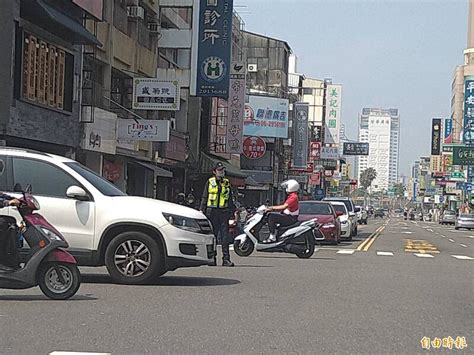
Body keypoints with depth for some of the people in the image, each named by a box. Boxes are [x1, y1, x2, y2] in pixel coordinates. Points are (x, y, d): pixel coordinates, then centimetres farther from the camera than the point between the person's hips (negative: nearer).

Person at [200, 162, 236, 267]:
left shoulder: (227, 183, 12)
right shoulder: (210, 182, 7)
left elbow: (230, 199, 17)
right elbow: (204, 197, 8)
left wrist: (232, 211, 11)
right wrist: (202, 209, 0)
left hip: (224, 211, 1)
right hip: (212, 211, -1)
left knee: (225, 236, -4)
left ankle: (226, 259, -6)